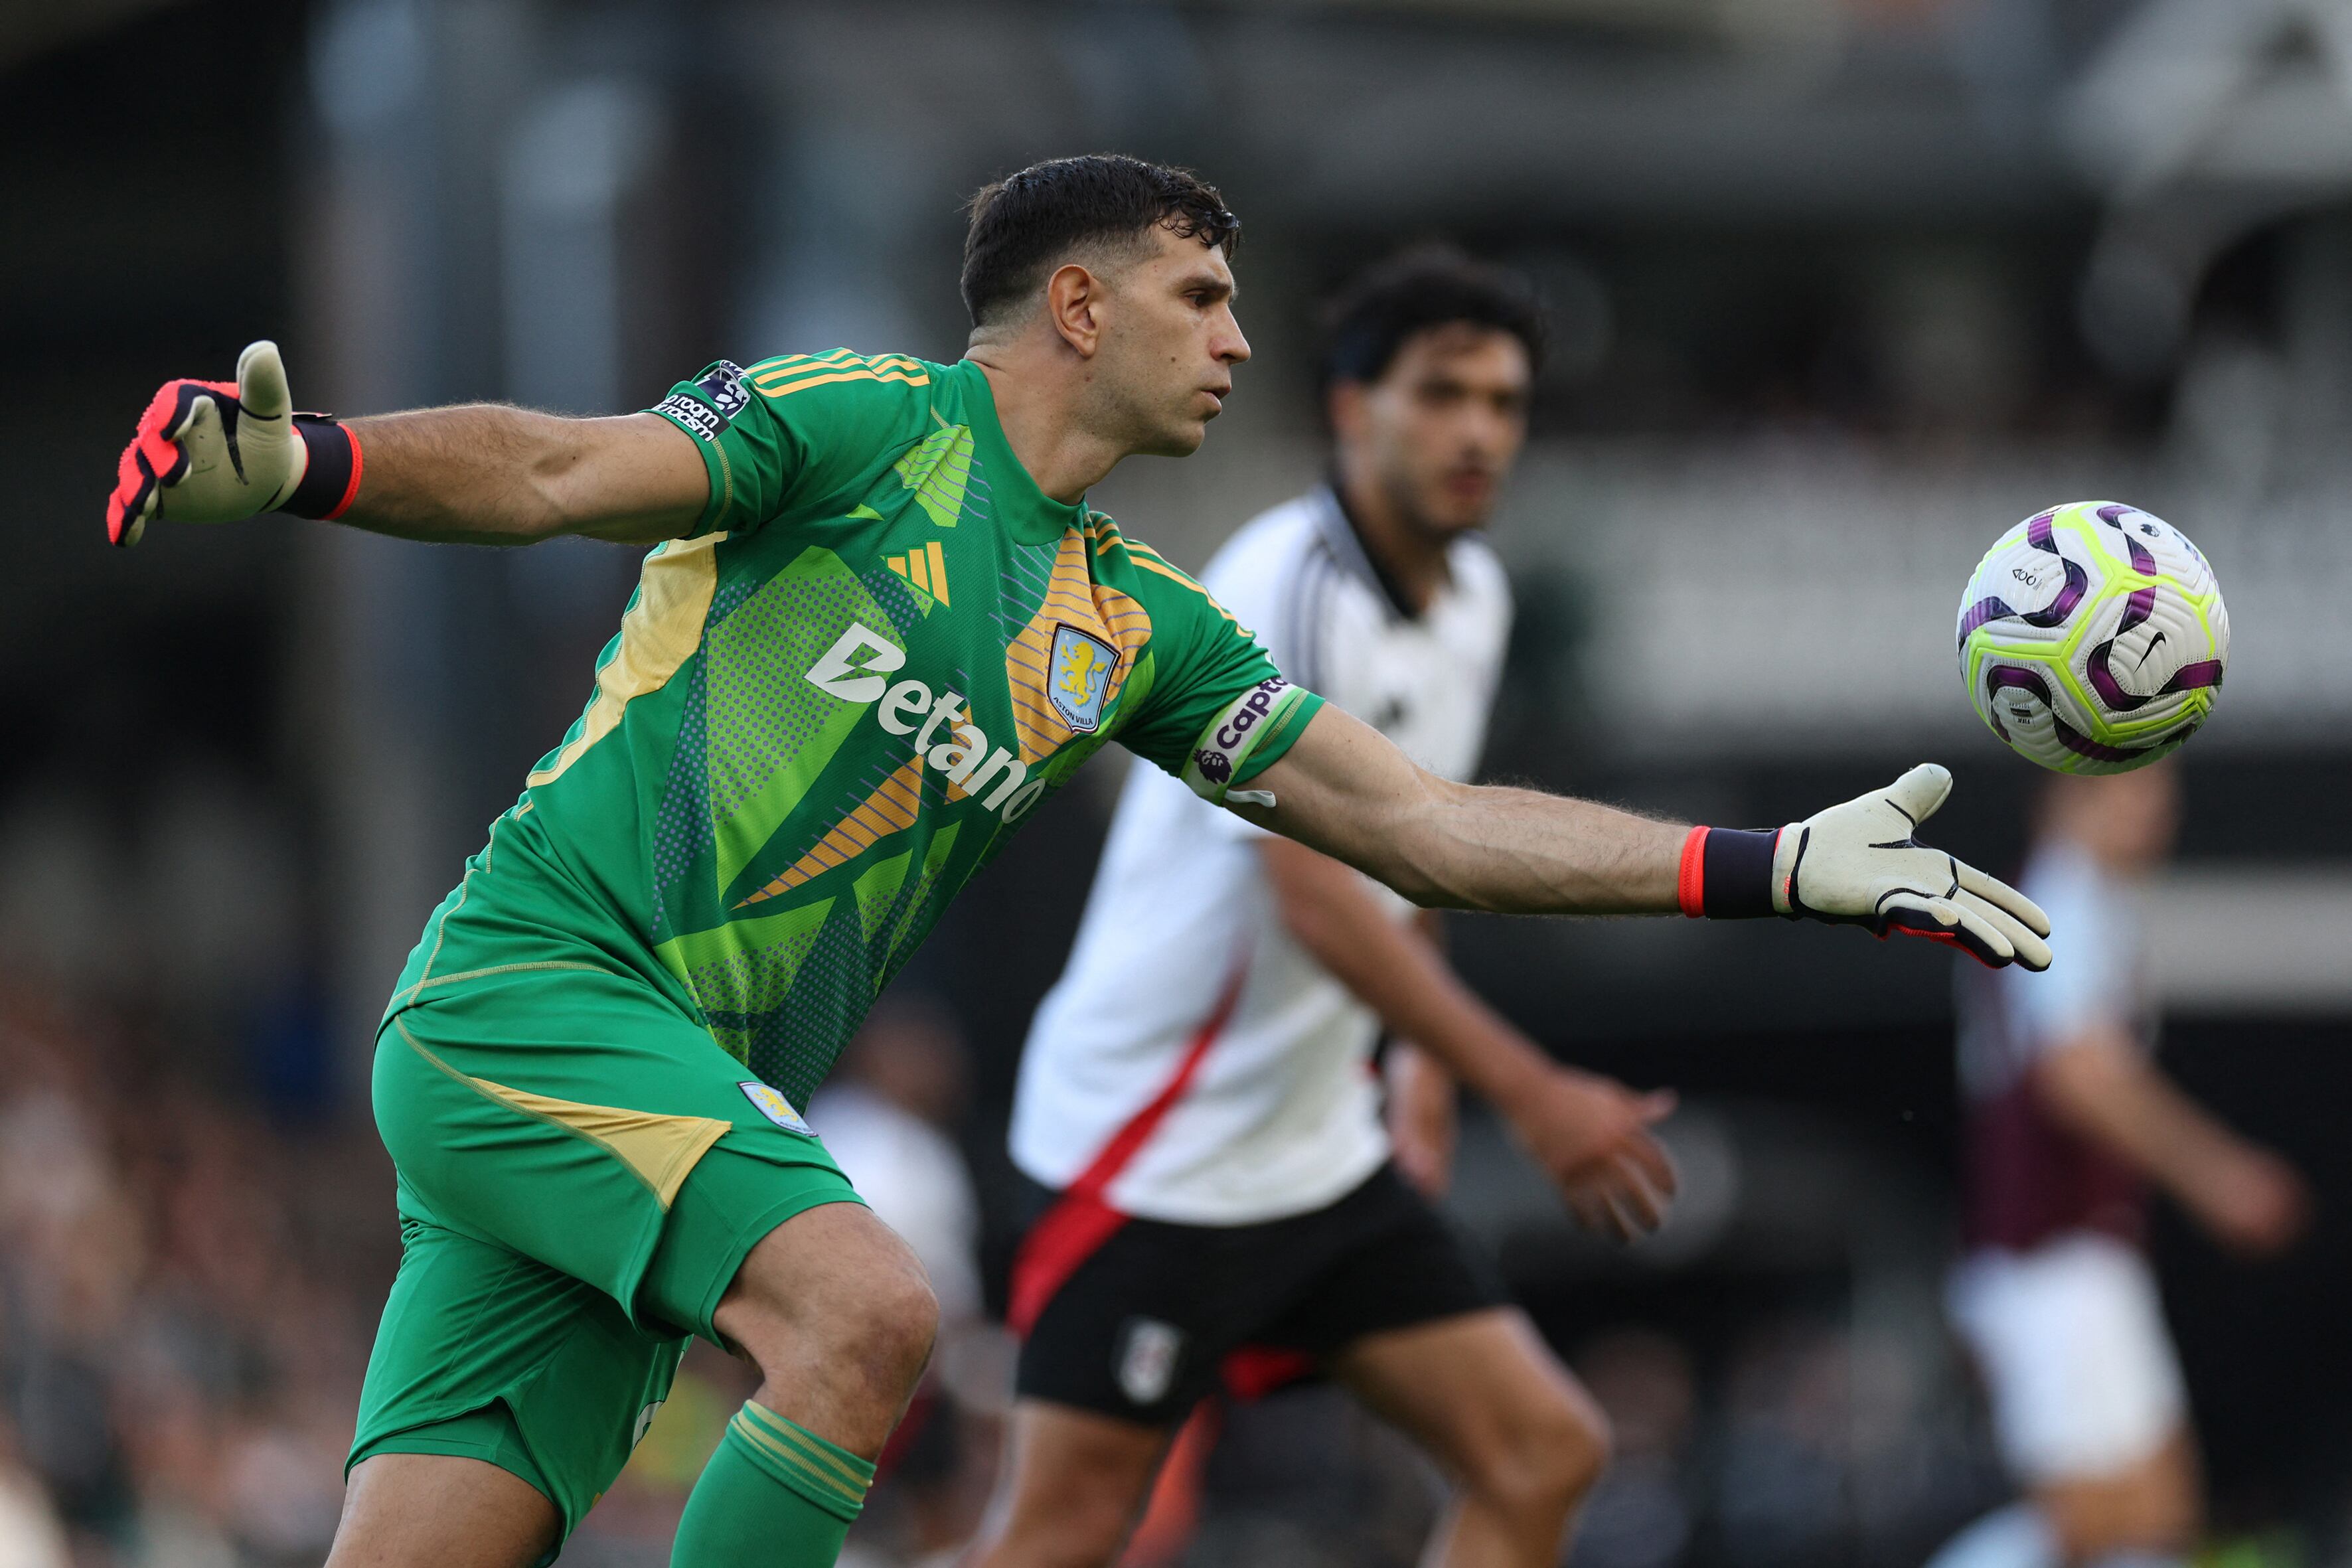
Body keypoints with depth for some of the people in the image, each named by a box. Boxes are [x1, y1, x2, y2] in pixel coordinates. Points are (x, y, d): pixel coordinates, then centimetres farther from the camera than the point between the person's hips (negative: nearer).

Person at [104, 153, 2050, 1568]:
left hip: (695, 1094, 7)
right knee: (864, 1307, -27)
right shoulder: (870, 427, -2)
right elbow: (551, 473, -13)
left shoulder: (1134, 626, 18)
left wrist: (1783, 868, 12)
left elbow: (1424, 822, 18)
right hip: (528, 984, -7)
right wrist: (298, 463, -33)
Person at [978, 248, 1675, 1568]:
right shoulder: (1286, 594, -19)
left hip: (1323, 1150, 9)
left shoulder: (1471, 594, 9)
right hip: (1157, 1147, -9)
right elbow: (1318, 904, -28)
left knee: (1544, 1454, -1)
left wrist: (1426, 1072, 17)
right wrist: (1530, 1095, -31)